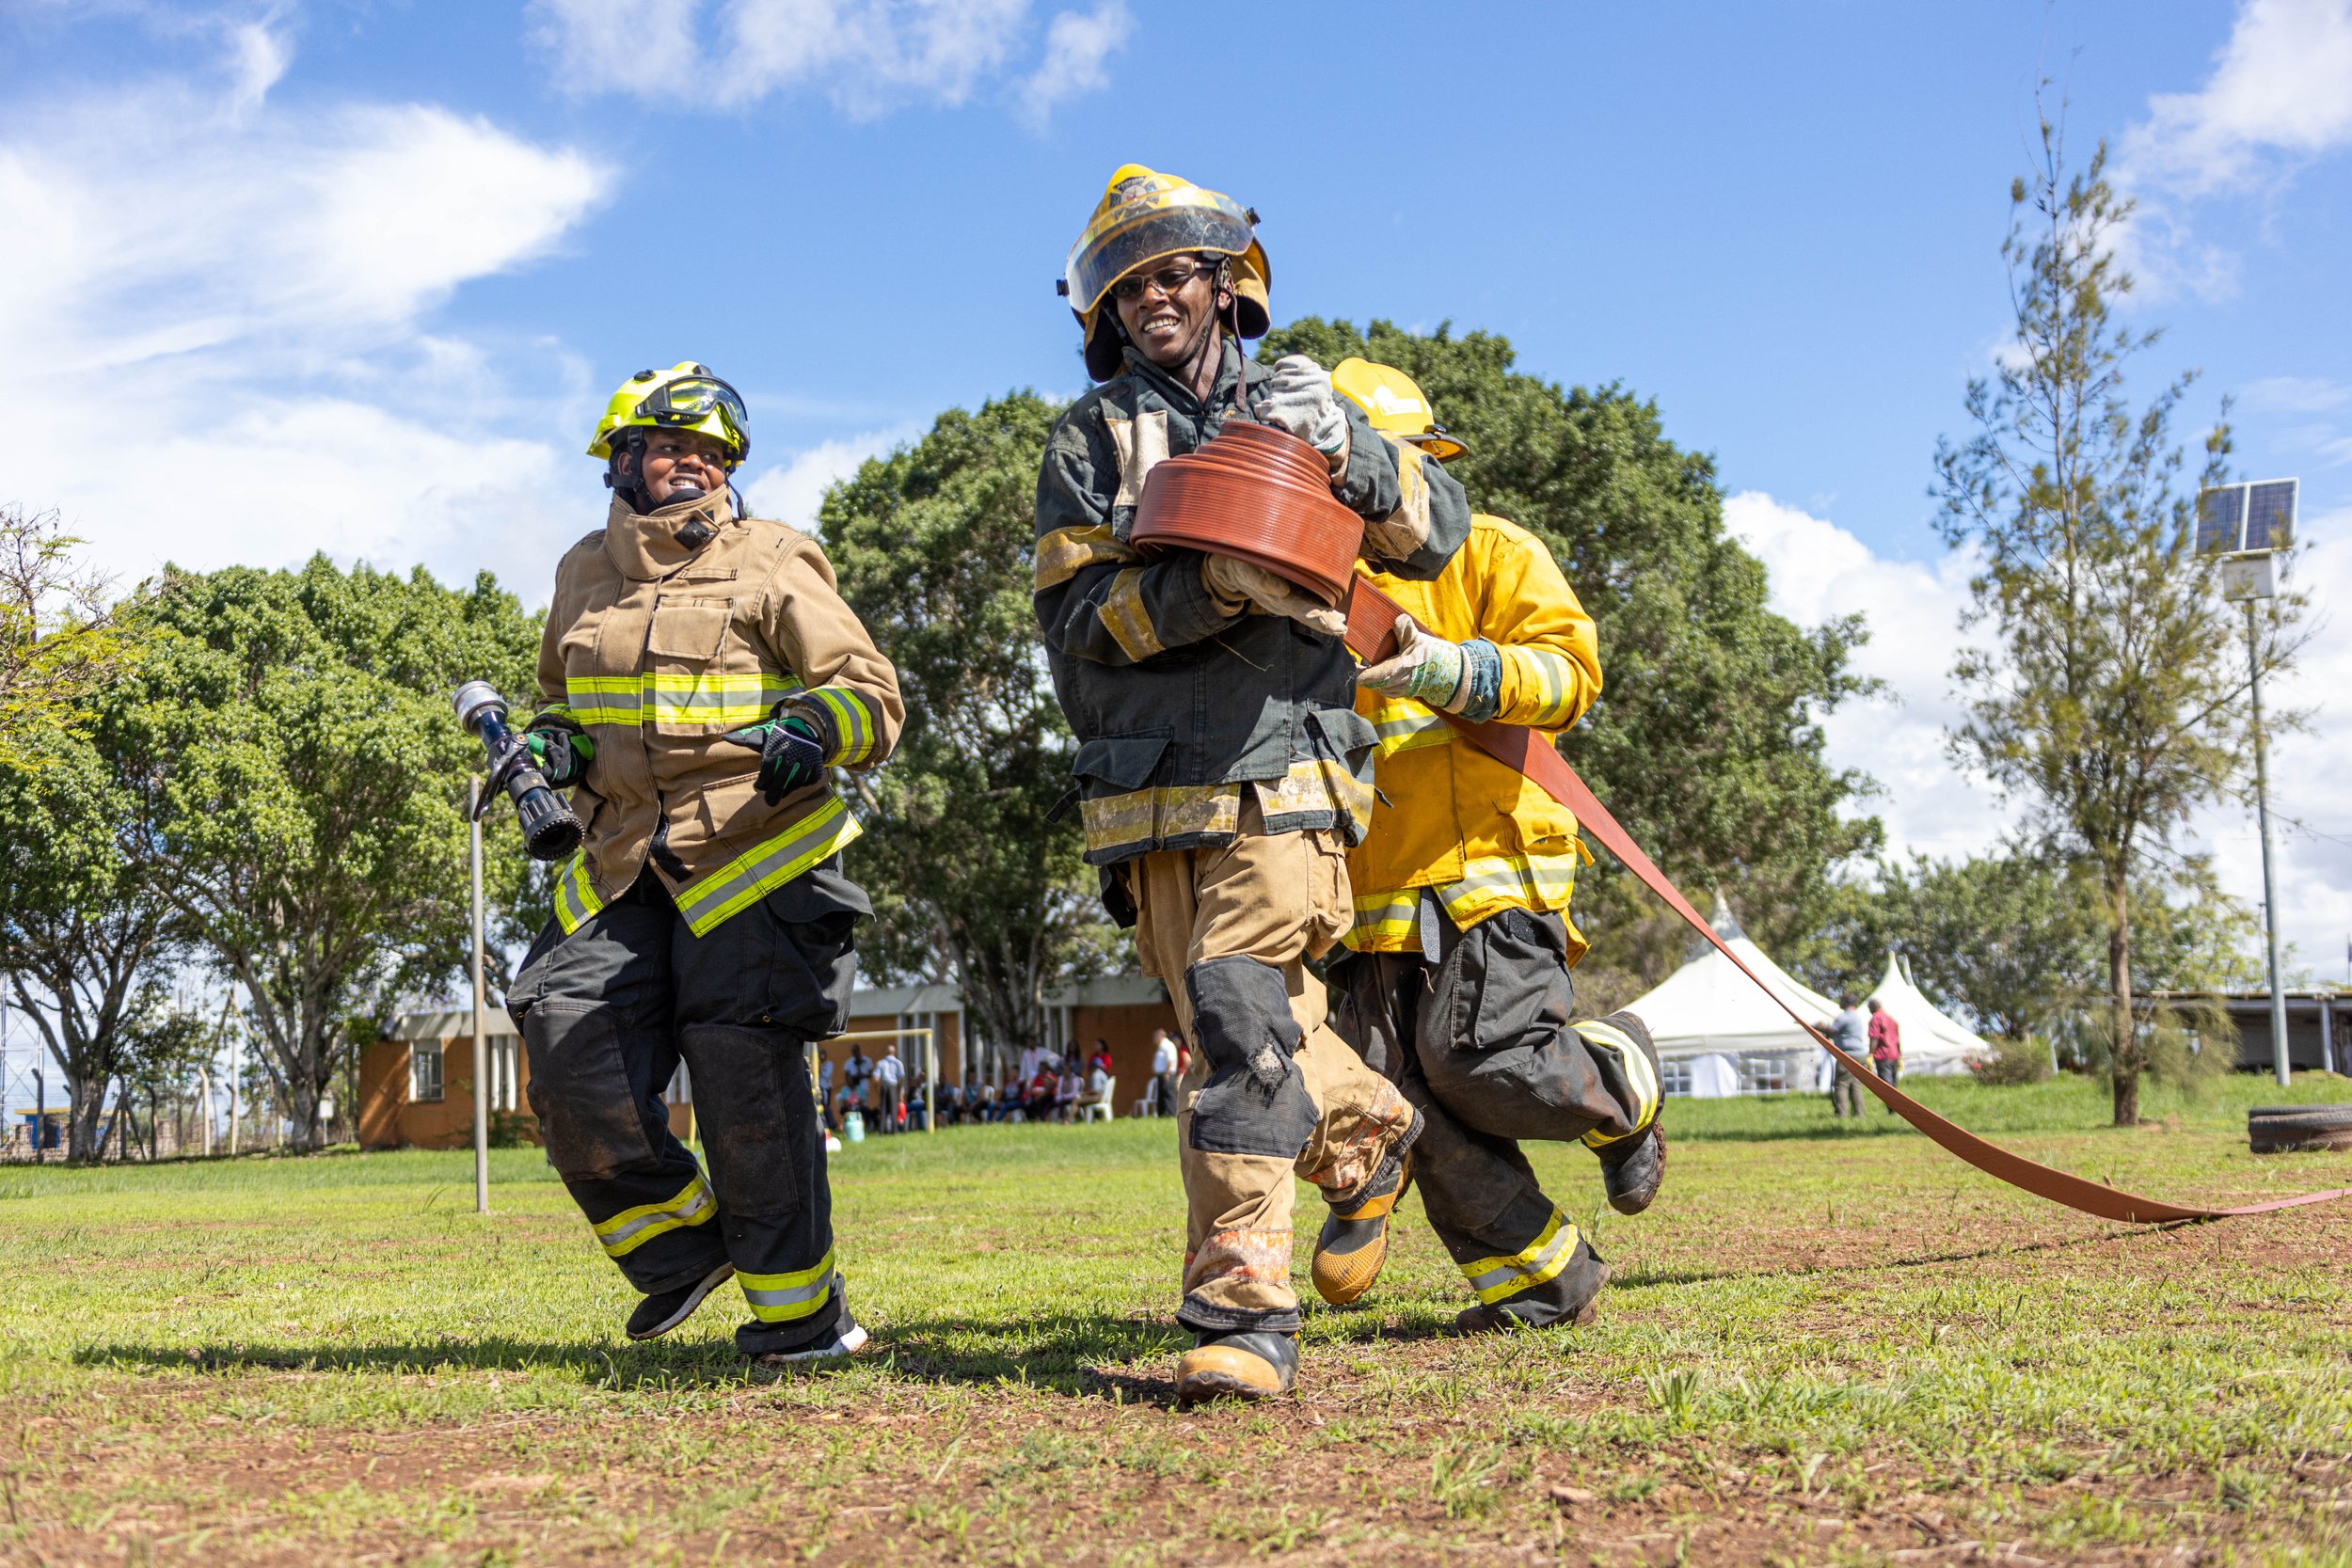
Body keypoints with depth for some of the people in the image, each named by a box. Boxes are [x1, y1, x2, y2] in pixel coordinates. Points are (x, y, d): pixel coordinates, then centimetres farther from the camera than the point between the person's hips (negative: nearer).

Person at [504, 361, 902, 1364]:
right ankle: (681, 1243, 13)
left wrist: (813, 730, -24)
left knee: (745, 1075, -9)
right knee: (569, 1049, -8)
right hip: (625, 865, 5)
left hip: (752, 852, -5)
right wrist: (549, 746, 9)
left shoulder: (773, 563, 3)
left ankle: (801, 1310, 4)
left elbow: (872, 694, -2)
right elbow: (563, 704, 33)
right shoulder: (585, 574, 18)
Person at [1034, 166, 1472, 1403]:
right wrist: (1211, 583, -16)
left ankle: (1241, 1317, -19)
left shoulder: (1291, 408, 15)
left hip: (1282, 776, -2)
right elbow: (1075, 618, 0)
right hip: (1151, 789, 3)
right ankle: (1363, 1123, 38)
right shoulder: (1092, 436, 13)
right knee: (1242, 1026, 9)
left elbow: (1439, 530, 10)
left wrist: (1347, 448, -9)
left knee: (1238, 1010, -19)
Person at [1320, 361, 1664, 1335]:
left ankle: (1624, 1085, 15)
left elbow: (1570, 667, -7)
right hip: (1379, 889, 6)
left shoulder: (1488, 552, 7)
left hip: (1487, 863, -6)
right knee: (1409, 1096, -5)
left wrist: (1454, 671, -22)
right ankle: (1540, 1279, 6)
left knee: (1482, 1062, -18)